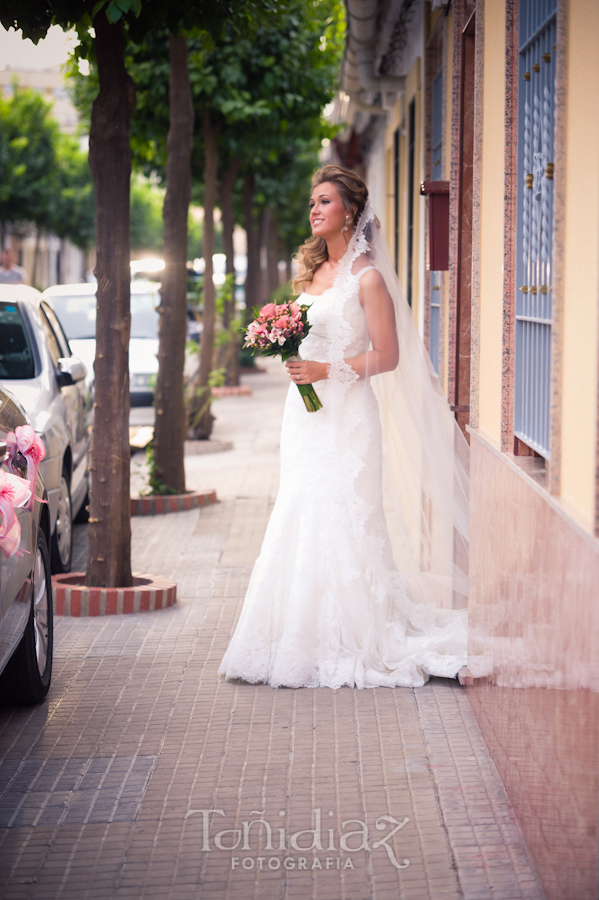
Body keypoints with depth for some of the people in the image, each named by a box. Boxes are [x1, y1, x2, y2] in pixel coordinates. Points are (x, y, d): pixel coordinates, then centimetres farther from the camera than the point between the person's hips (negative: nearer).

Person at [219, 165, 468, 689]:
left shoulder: (367, 277, -7)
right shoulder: (312, 272, 15)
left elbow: (387, 356, -10)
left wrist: (327, 370, -17)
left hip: (347, 414, -7)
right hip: (305, 412, 8)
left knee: (341, 522, -8)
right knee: (300, 522, 5)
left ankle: (352, 642, -1)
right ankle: (307, 639, 10)